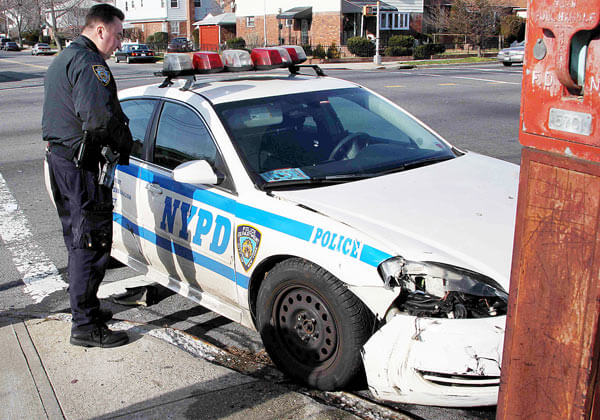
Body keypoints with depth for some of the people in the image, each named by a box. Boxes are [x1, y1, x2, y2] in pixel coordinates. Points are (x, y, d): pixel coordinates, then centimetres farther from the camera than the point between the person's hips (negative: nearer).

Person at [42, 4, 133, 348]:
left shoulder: (61, 60, 20)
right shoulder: (89, 63, -16)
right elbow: (98, 117, -28)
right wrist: (124, 143, -10)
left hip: (58, 158, 11)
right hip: (81, 165, -11)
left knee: (78, 239, 19)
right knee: (92, 243, -5)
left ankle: (86, 307, 32)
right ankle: (86, 326, 2)